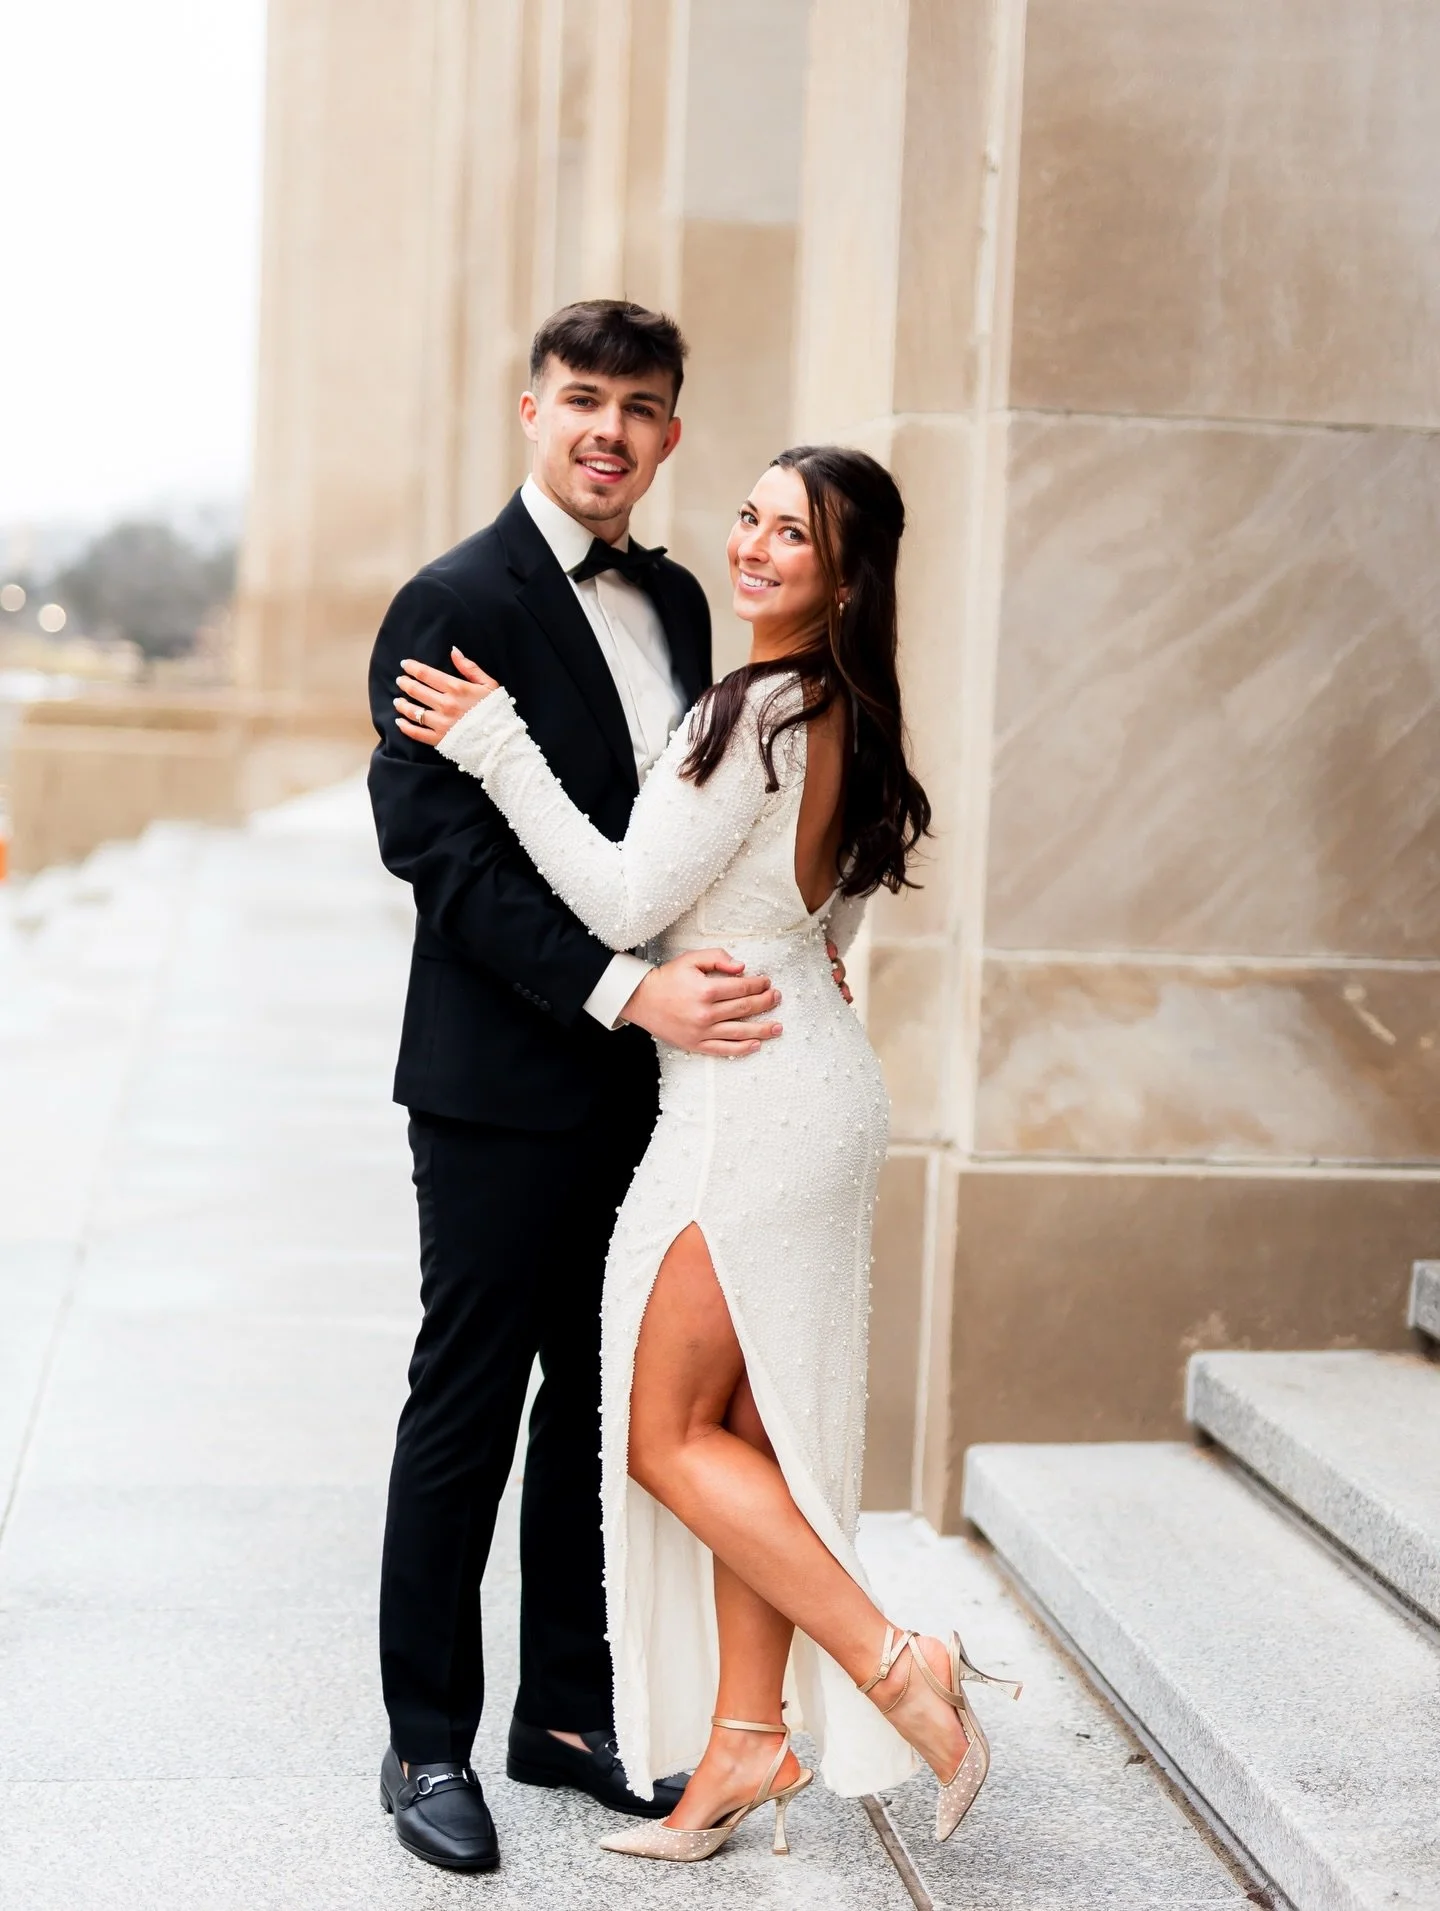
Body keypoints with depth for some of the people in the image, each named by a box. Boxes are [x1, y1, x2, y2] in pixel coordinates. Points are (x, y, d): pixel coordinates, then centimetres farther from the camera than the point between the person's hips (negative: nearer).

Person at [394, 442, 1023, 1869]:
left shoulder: (760, 709, -17)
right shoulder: (845, 719, 12)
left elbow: (627, 904, -17)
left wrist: (494, 744, -14)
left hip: (752, 1099, -10)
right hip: (811, 1089, 10)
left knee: (667, 1437, -1)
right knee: (745, 1430, 13)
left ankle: (895, 1668, 0)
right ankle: (747, 1737, 19)